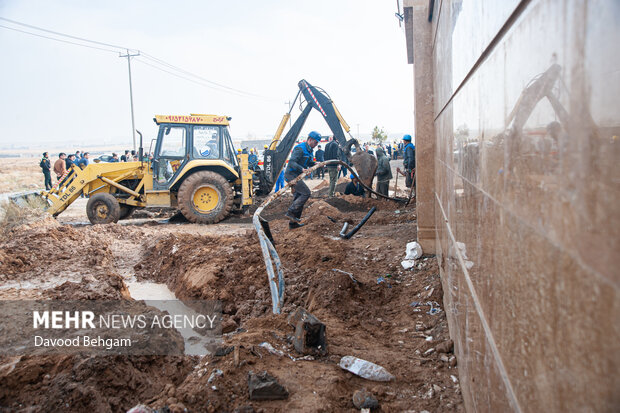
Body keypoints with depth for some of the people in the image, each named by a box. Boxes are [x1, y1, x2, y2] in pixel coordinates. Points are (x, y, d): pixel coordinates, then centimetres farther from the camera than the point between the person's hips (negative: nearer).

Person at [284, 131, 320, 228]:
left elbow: (310, 164, 24)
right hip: (291, 174, -10)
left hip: (296, 176, 10)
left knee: (298, 198, 10)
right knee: (306, 192, -16)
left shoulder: (309, 151, 16)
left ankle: (293, 223, 15)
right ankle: (290, 212, -15)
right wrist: (302, 169, -38)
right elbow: (292, 162, -25)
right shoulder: (300, 149, -16)